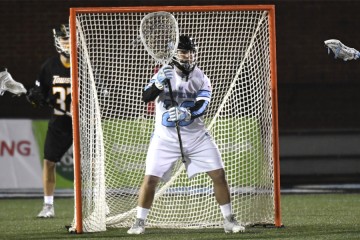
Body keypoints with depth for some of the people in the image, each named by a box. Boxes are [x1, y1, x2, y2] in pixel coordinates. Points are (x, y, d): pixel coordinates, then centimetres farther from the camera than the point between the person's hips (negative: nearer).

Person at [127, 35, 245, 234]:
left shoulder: (200, 78, -3)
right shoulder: (165, 74, -8)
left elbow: (201, 107, -17)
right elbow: (146, 97, -22)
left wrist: (187, 113, -38)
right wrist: (159, 83, -41)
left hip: (196, 137, 2)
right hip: (165, 138, -2)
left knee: (219, 174, -3)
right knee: (150, 179, -11)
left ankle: (229, 221, 9)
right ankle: (139, 223, 4)